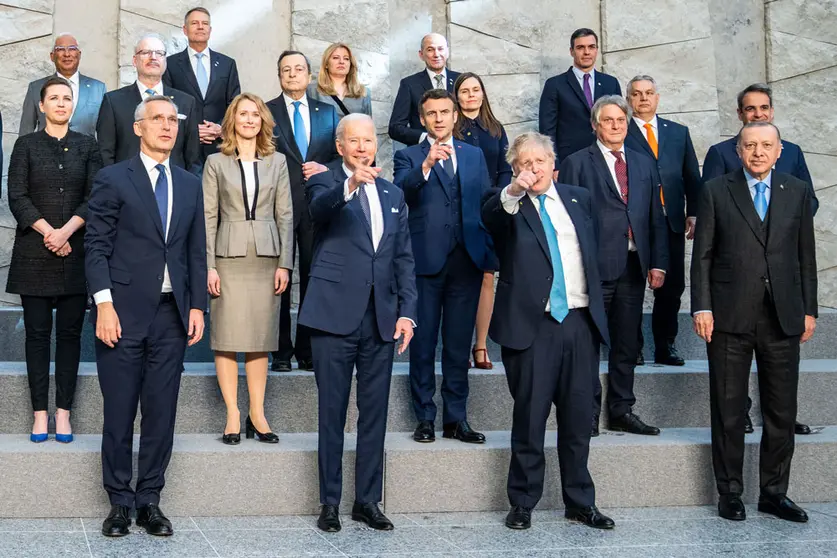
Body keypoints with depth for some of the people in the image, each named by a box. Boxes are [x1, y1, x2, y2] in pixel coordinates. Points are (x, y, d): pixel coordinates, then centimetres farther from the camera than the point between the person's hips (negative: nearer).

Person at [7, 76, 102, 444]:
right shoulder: (26, 145, 7)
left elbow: (96, 197, 0)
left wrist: (67, 231, -13)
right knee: (37, 332, 1)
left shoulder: (87, 146, 9)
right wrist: (48, 232, -13)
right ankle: (40, 412, 4)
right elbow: (17, 197, -1)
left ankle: (63, 411, 6)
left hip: (76, 252, 1)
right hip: (34, 253, -1)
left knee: (70, 332, 1)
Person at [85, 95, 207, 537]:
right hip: (124, 313, -3)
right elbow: (97, 246, -3)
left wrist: (197, 306, 6)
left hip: (172, 316, 4)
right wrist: (104, 304, -12)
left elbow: (196, 251, 14)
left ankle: (149, 501, 14)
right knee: (119, 413, 1)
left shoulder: (190, 185, 14)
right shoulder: (112, 180, 1)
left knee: (162, 414, 5)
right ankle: (120, 502, 12)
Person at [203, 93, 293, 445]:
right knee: (227, 339, -2)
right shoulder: (216, 163, 5)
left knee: (261, 338, 4)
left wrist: (284, 263, 0)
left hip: (266, 257, 2)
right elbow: (208, 217, 2)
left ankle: (257, 413, 10)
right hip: (229, 256, -2)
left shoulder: (277, 162, 10)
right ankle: (233, 415, 4)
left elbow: (285, 215, 8)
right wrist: (208, 266, -6)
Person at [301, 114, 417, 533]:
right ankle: (330, 502, 12)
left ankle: (367, 500, 18)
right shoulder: (325, 183, 2)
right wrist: (349, 185, -44)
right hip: (335, 315, -4)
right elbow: (318, 206, -23)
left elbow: (404, 258, 14)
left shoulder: (393, 195, 16)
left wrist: (407, 311, 4)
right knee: (332, 413, 3)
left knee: (375, 414, 8)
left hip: (381, 319, 4)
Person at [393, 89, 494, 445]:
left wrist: (489, 252, 5)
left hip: (467, 259, 3)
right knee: (423, 342, 3)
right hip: (426, 259, -2)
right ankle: (425, 418, 11)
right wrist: (426, 166, -29)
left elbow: (486, 203, 14)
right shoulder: (408, 157, 5)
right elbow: (400, 193, -14)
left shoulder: (474, 155, 15)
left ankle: (456, 418, 14)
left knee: (459, 343, 7)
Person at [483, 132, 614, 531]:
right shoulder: (510, 205, 1)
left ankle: (580, 502, 21)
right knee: (530, 417, 0)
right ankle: (522, 503, 12)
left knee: (579, 418, 9)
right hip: (532, 324, -4)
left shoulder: (578, 199, 15)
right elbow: (488, 218, -21)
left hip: (580, 321, 4)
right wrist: (513, 192, -39)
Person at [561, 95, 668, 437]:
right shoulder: (577, 164, 1)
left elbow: (656, 218, 13)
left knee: (626, 345, 11)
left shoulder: (644, 164, 15)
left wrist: (658, 263, 5)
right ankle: (588, 414, 8)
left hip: (633, 266, 5)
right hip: (593, 267, -5)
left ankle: (622, 412, 20)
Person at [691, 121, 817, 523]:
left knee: (782, 411, 6)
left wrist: (809, 309, 7)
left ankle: (774, 493, 19)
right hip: (730, 317, -2)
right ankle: (729, 493, 15)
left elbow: (806, 255, 11)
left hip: (783, 318, 2)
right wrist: (701, 307, -7)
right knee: (728, 411, 4)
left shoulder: (798, 192, 9)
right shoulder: (716, 191, 3)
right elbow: (702, 255, 1)